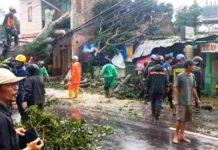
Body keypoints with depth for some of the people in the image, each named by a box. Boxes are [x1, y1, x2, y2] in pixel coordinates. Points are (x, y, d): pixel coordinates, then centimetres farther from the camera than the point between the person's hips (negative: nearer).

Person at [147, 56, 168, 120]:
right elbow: (166, 81, 1)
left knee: (153, 102, 14)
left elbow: (148, 80, 0)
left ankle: (153, 114, 26)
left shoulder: (151, 70, -4)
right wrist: (165, 88, 13)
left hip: (153, 89, 1)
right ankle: (157, 115, -5)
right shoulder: (163, 70, -2)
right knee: (159, 102, 3)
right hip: (161, 90, -1)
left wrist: (148, 88, 9)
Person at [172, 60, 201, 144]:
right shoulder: (180, 76, -7)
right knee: (180, 119, -4)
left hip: (189, 102, 5)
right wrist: (176, 100, -10)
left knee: (186, 119, 9)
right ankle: (176, 135, 10)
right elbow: (177, 89, -5)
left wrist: (197, 99, 13)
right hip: (181, 102, -5)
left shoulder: (192, 76, 9)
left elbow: (193, 89, 14)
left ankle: (181, 135, 20)